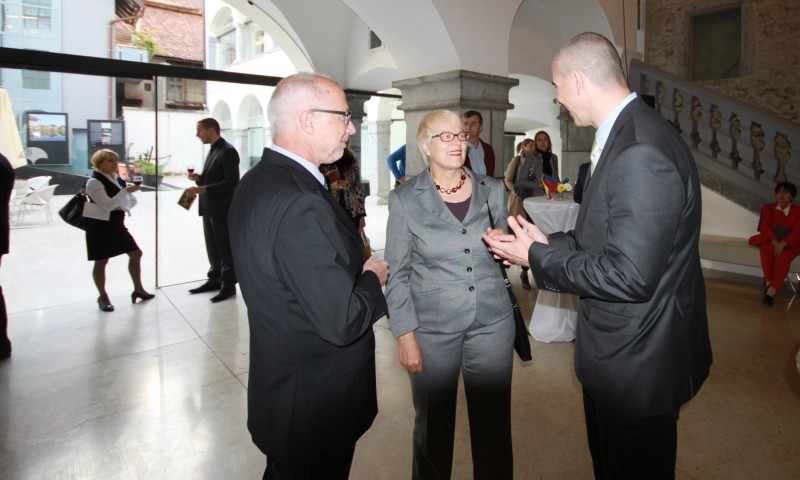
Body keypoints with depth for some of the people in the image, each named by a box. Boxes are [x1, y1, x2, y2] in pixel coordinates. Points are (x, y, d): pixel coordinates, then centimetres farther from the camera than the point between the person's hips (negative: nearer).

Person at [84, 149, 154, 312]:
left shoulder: (118, 179, 9)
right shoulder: (94, 182, -15)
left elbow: (133, 200, 13)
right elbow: (107, 205, -26)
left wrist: (123, 207, -9)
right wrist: (126, 191, -32)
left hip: (117, 224, 8)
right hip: (100, 226, -8)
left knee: (136, 253, 8)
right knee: (101, 261, 3)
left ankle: (138, 289, 22)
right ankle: (103, 297, 17)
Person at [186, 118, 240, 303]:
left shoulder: (228, 151, -14)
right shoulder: (213, 150, 14)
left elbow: (232, 182, -21)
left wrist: (202, 189, -25)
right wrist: (199, 178, 2)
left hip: (222, 209, -9)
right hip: (210, 208, 9)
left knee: (225, 248, 0)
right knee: (213, 247, 16)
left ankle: (228, 285, 10)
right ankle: (214, 279, 27)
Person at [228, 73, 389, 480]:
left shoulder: (257, 182, 1)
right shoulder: (300, 204, -31)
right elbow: (342, 322, -29)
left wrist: (355, 270, 0)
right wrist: (372, 278, -11)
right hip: (315, 403, -8)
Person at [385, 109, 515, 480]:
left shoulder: (493, 190, 3)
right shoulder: (404, 199, -5)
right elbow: (397, 273, -4)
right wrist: (405, 334, -8)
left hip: (492, 323, 3)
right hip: (432, 328, -2)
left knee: (494, 422, 15)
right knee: (433, 425, 15)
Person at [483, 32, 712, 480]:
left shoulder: (641, 152, -27)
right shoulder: (630, 133, 5)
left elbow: (629, 274, -28)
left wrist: (538, 257, -18)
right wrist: (548, 243, 1)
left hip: (637, 362, -9)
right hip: (620, 348, 9)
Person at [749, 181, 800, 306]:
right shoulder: (768, 208, 5)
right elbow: (766, 228, -6)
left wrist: (782, 244, -29)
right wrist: (775, 243, -25)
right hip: (771, 240, 2)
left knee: (784, 255, -35)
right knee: (767, 249, -35)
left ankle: (771, 290, -44)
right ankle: (769, 282, -33)